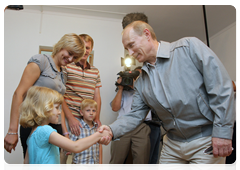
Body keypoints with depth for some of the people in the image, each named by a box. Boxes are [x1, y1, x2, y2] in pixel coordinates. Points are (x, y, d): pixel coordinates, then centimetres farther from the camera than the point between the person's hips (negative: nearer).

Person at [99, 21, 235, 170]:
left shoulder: (189, 47, -10)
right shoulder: (141, 82, 7)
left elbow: (221, 86, -14)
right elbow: (135, 115, 6)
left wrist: (223, 131, -17)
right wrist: (112, 130, -12)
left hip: (206, 141, -5)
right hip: (172, 145, 5)